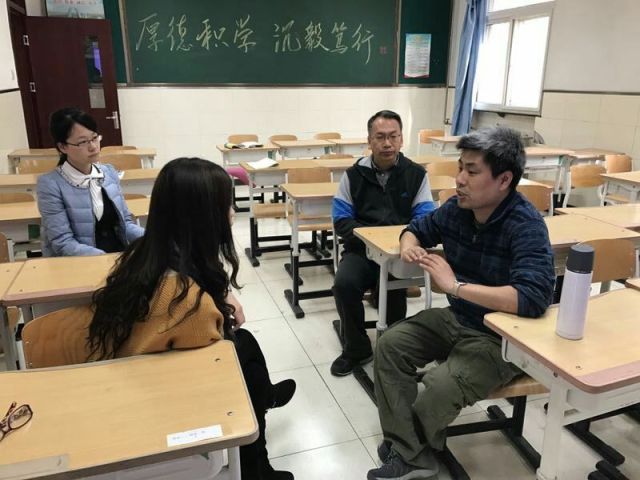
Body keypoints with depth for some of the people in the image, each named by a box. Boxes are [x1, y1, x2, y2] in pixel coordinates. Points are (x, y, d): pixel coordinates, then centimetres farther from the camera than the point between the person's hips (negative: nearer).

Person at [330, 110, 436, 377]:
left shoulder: (416, 174, 4)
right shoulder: (354, 175, 5)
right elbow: (341, 221, 2)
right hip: (361, 249, 1)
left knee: (392, 287, -30)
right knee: (344, 284, -26)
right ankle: (356, 349, 0)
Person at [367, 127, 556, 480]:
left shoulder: (525, 226, -24)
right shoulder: (457, 208, -4)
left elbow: (535, 297, -36)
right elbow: (417, 228, 15)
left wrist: (456, 285, -34)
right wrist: (409, 245, -10)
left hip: (502, 337, -7)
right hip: (456, 319, 8)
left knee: (441, 385, -27)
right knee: (390, 345, -5)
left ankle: (409, 446, 6)